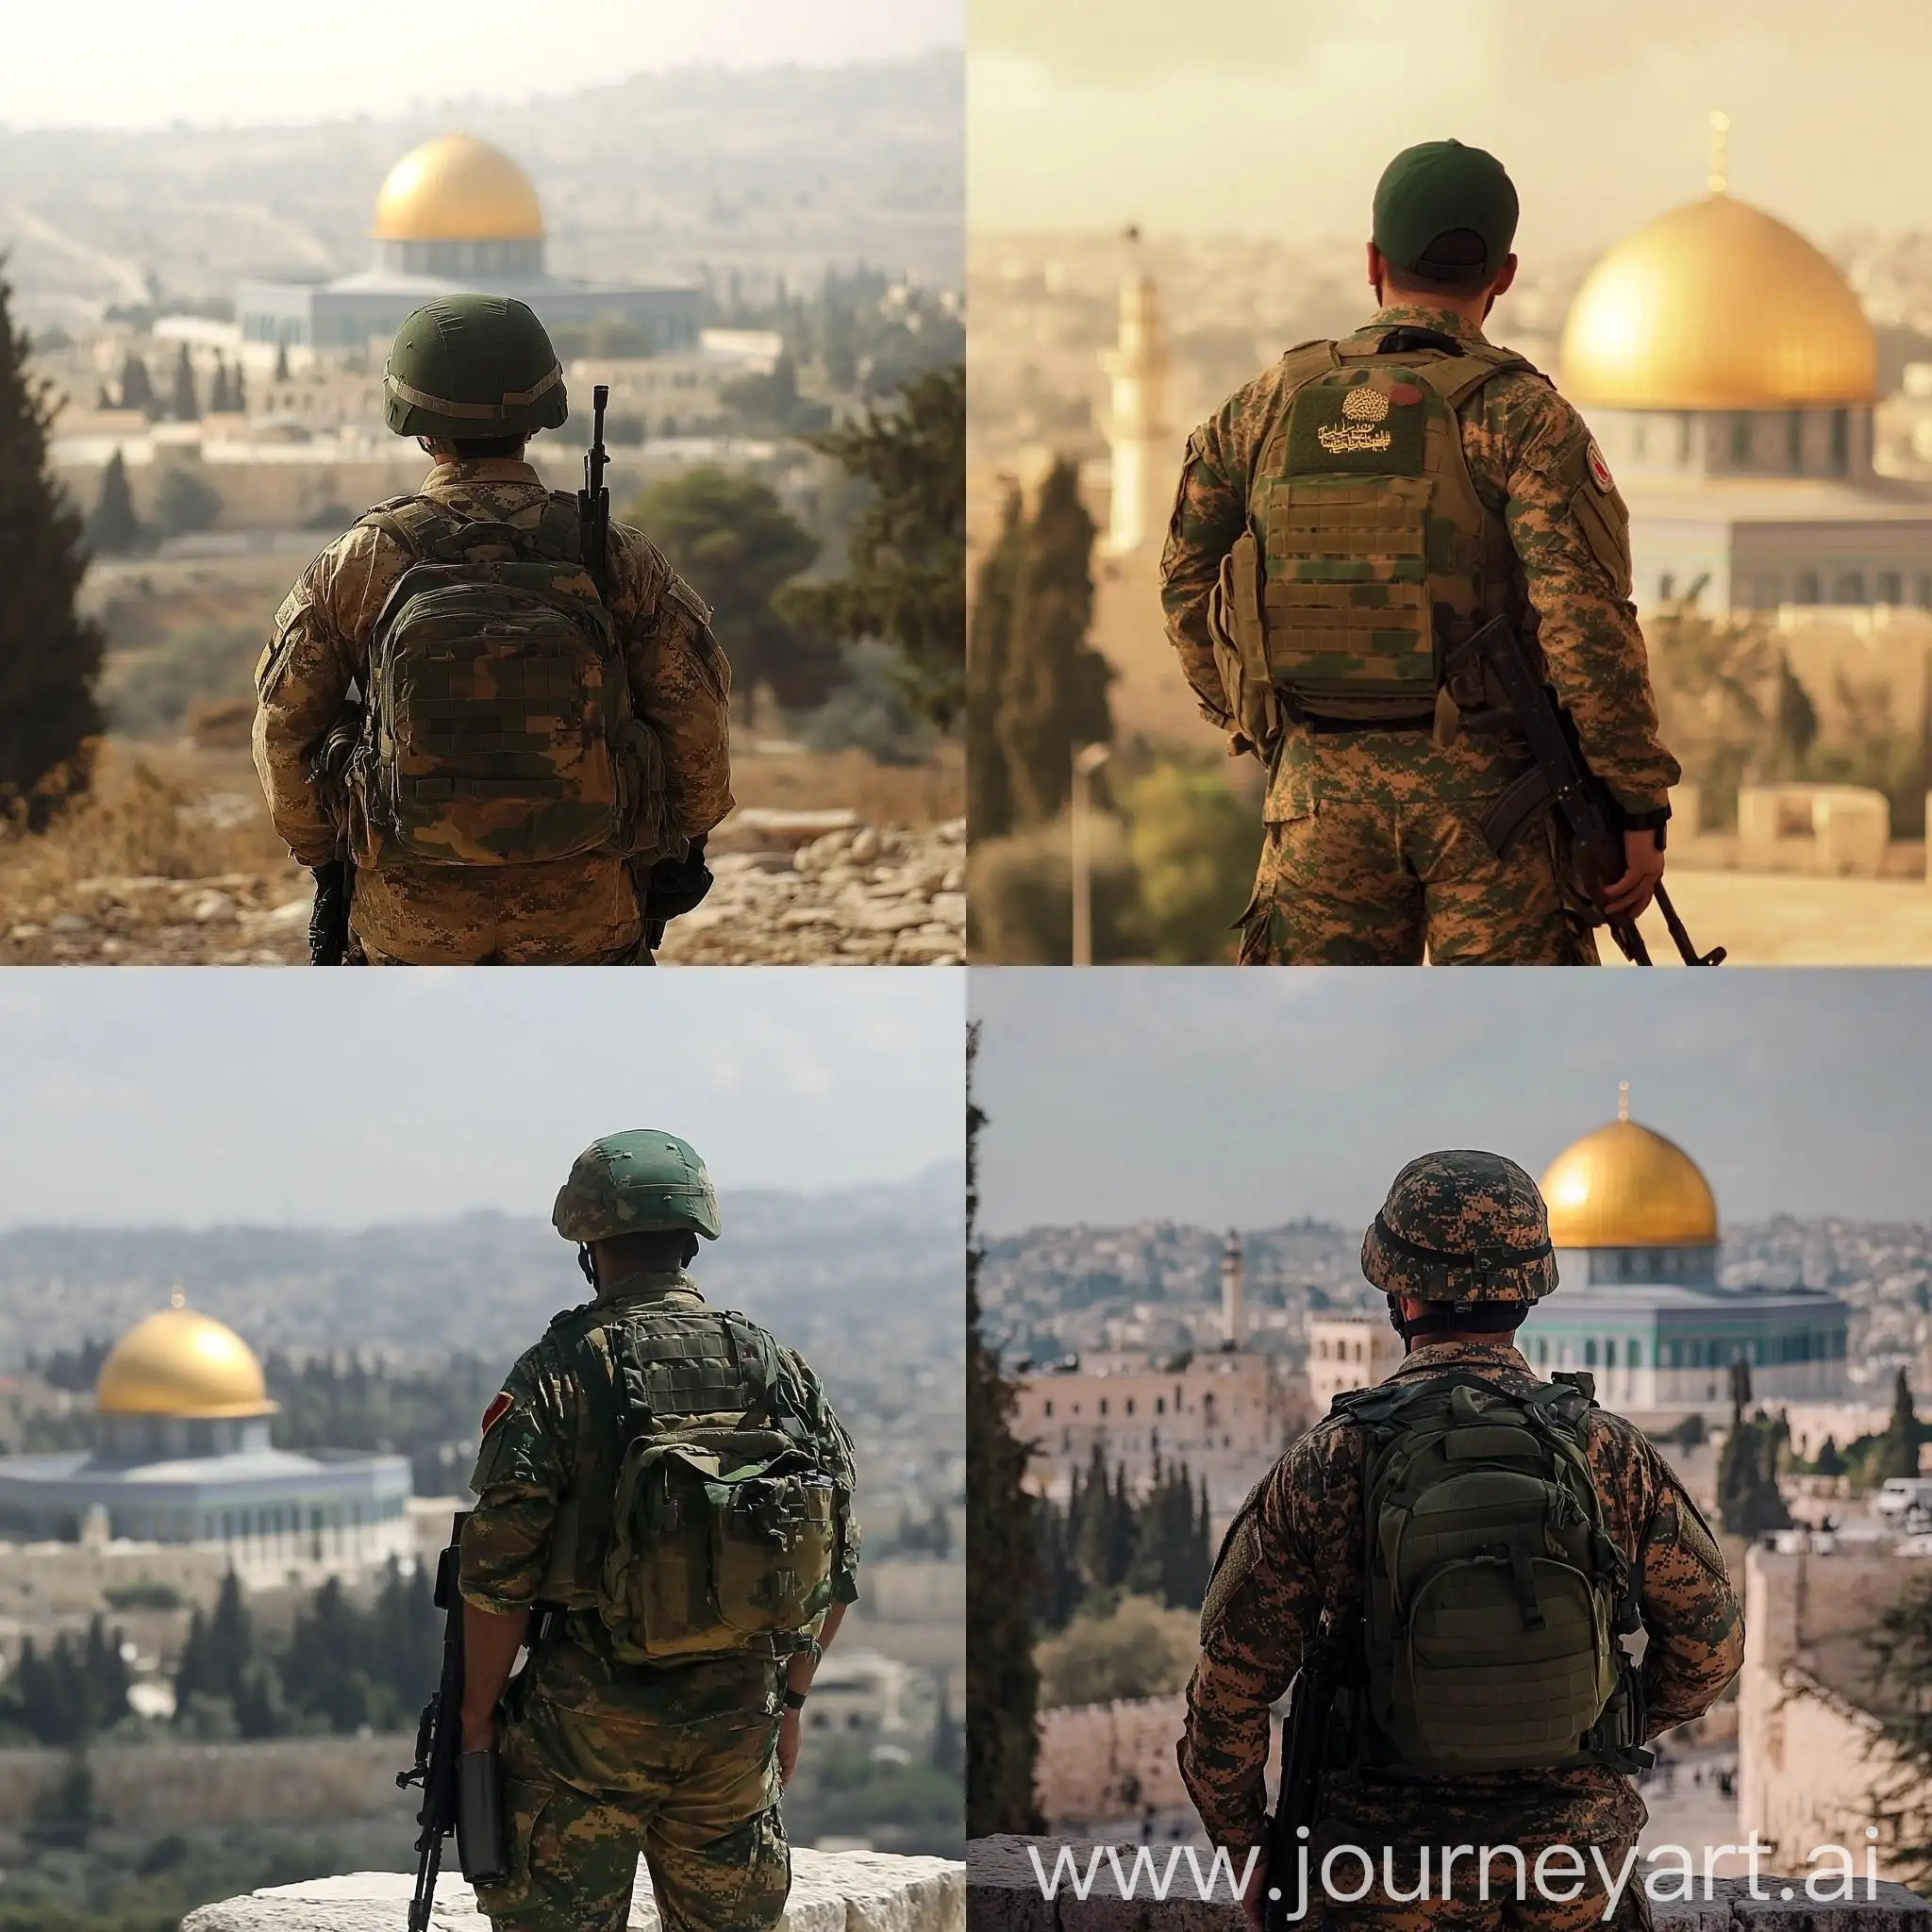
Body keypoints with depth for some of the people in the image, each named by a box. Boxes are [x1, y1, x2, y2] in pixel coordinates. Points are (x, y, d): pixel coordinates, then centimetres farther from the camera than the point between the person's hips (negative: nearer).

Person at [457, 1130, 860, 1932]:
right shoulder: (778, 1368, 6)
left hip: (594, 1714, -4)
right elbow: (836, 1569, 10)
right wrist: (788, 1700, 21)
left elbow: (500, 1572, -11)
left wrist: (477, 1720, -2)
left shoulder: (562, 1371, -8)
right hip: (738, 1718, 4)